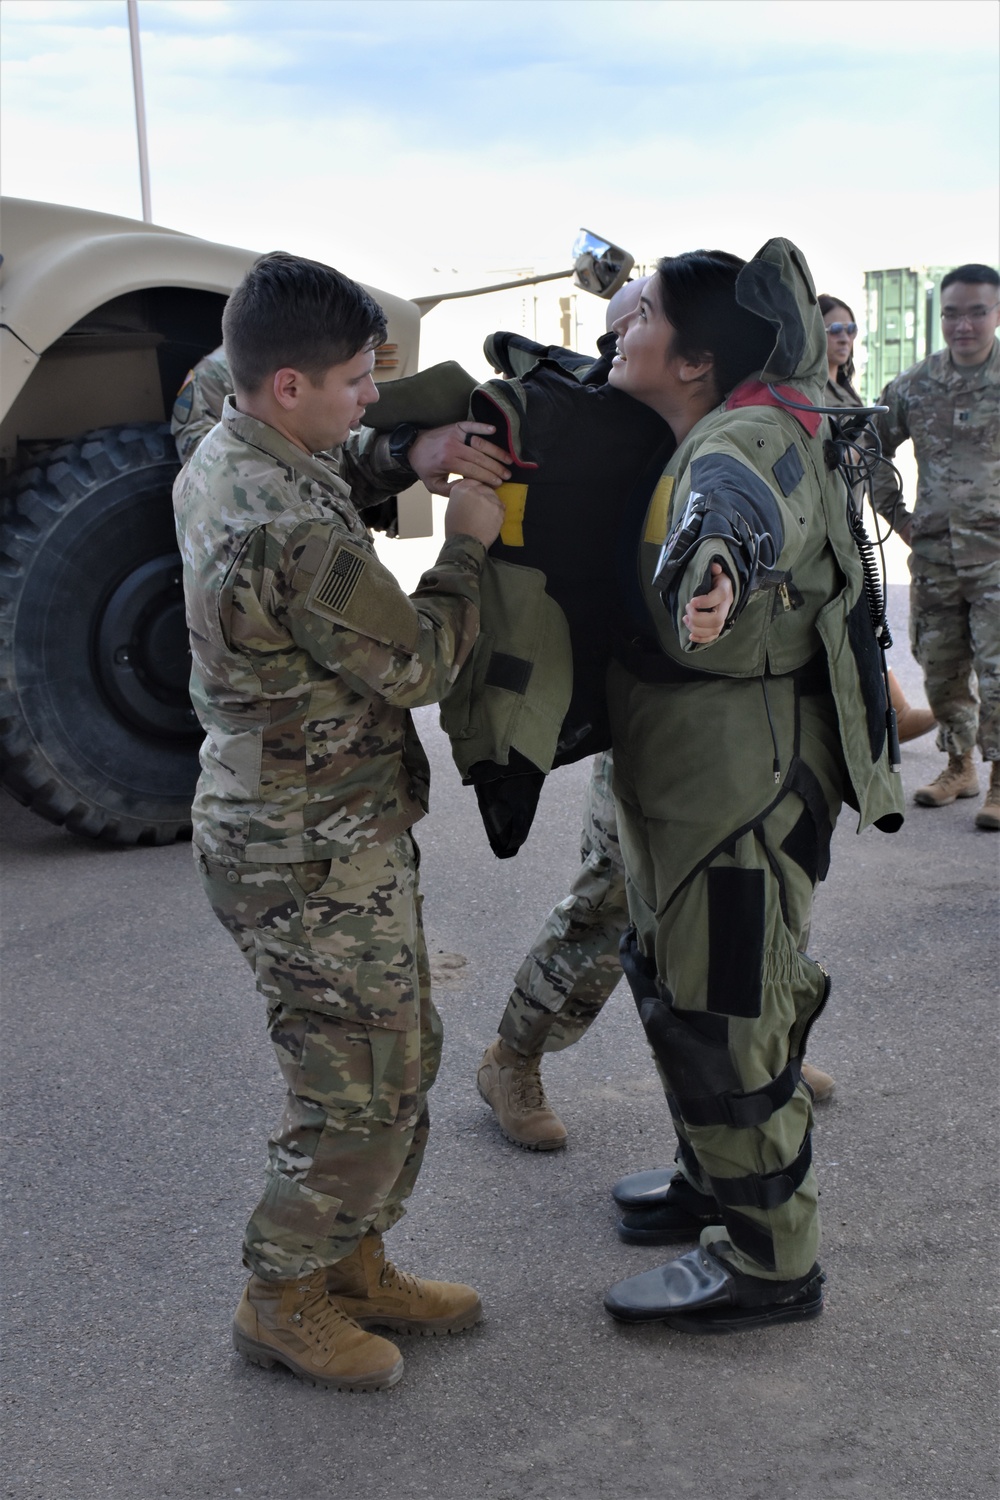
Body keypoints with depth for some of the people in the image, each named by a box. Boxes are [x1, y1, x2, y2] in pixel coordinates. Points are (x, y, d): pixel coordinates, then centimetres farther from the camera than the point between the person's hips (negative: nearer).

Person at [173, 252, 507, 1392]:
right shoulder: (294, 532, -28)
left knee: (402, 1056, 20)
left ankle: (352, 1266, 35)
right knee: (358, 1093, 5)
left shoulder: (217, 462, 3)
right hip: (316, 857, -10)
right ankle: (282, 1304, 25)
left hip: (274, 819, 10)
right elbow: (419, 664, -16)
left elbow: (331, 486, 22)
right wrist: (467, 543, -3)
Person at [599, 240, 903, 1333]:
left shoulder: (745, 441, -24)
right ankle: (713, 1182, 44)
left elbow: (739, 502, -48)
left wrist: (714, 560, -70)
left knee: (718, 1015, 0)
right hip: (680, 776, 11)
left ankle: (766, 1262, 18)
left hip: (739, 775, -11)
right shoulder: (686, 441, 7)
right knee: (668, 979, 24)